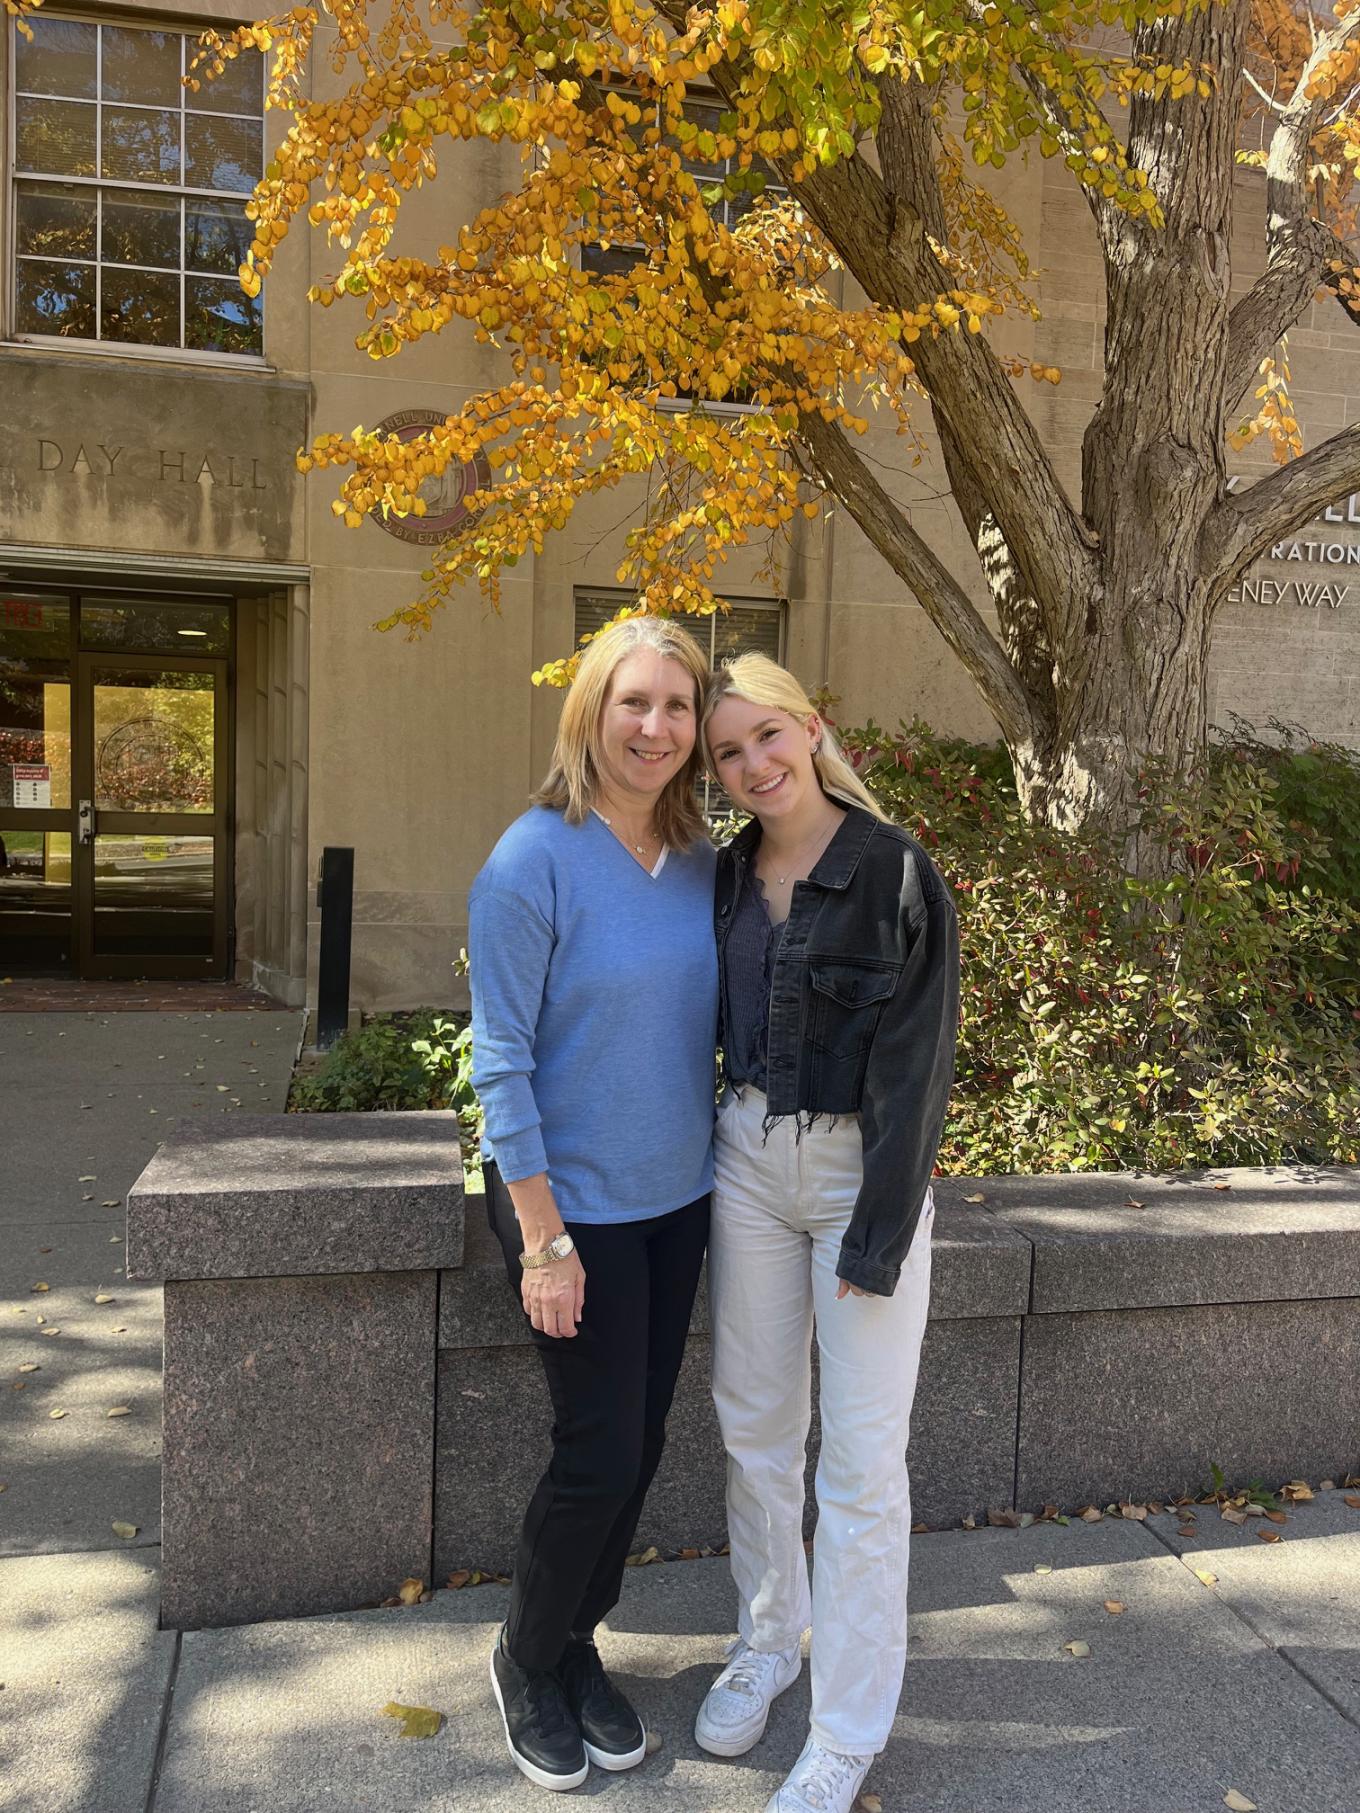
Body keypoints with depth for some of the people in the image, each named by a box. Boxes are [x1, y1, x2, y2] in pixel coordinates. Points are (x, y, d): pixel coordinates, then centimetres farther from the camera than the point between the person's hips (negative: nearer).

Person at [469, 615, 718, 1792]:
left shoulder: (703, 863, 1)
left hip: (676, 1200, 6)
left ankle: (579, 1647, 39)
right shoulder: (534, 860, -16)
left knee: (641, 1443, 15)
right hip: (575, 1203, -6)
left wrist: (731, 1171, 8)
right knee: (601, 1452, 2)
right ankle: (527, 1662, 31)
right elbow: (501, 1060, -16)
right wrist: (543, 1238, -17)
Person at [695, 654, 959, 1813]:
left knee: (860, 1456, 2)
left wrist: (879, 1230, -15)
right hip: (748, 1159, 5)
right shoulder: (728, 875, 5)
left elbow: (917, 1059, -14)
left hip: (862, 1168, -5)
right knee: (755, 1424, 15)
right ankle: (770, 1640, 38)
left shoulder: (894, 871, -12)